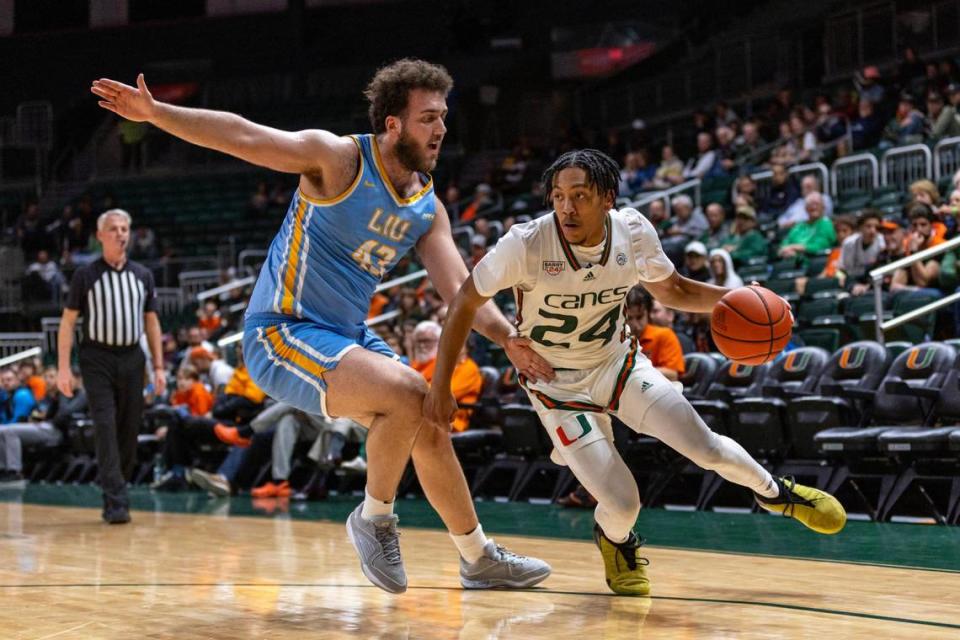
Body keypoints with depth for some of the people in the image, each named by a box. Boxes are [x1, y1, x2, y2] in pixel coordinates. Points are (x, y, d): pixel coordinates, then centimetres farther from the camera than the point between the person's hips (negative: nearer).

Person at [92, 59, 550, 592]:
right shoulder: (339, 158, -15)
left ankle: (479, 559, 30)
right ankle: (374, 518, -4)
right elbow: (242, 136, -22)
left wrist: (509, 339, -15)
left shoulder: (427, 208, 5)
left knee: (430, 430, 12)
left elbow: (458, 289, 1)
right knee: (408, 394, -27)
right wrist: (154, 112, -30)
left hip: (346, 336, 8)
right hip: (281, 331, -8)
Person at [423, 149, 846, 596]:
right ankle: (614, 538, 26)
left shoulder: (633, 231, -16)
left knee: (705, 447, -7)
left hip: (618, 363, 3)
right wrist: (440, 386, -19)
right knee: (622, 505, -14)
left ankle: (774, 493, 28)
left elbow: (671, 291, 3)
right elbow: (466, 303, -16)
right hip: (558, 386, -3)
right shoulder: (526, 244, -28)